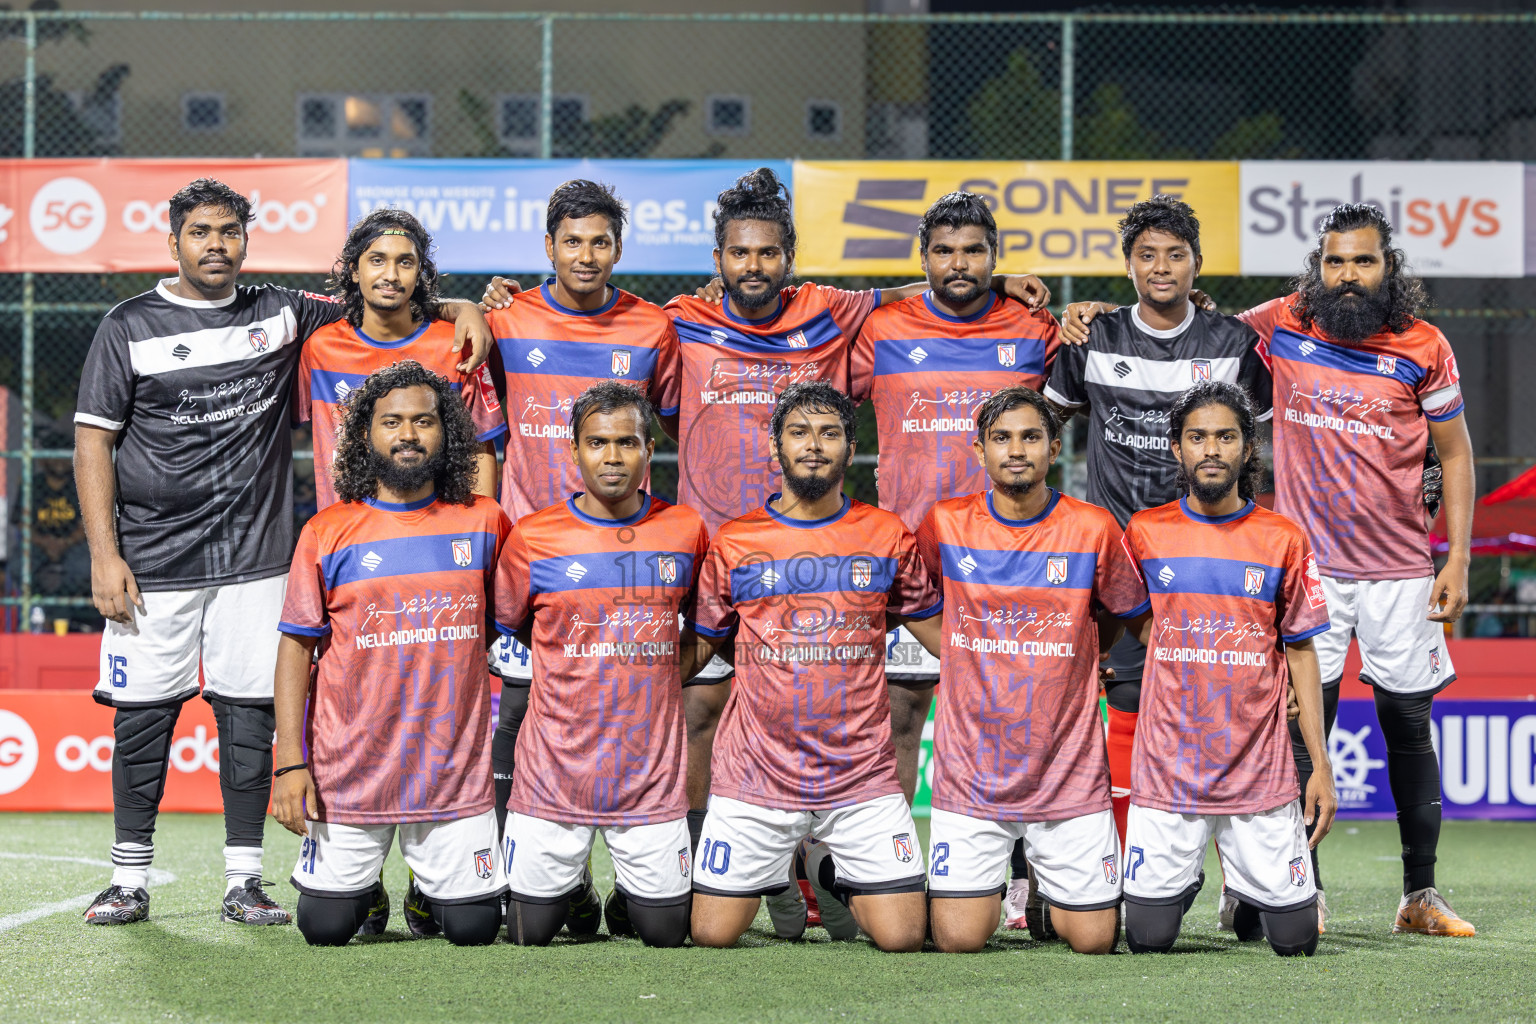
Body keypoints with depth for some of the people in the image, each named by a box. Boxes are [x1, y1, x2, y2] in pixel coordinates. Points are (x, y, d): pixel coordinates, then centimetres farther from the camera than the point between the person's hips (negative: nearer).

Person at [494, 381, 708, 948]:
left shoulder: (686, 530, 1)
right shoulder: (534, 537, -5)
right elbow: (508, 625, 11)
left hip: (651, 770, 1)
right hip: (555, 768, -1)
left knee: (664, 932, 3)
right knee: (529, 934, 3)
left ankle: (627, 900, 36)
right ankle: (564, 881, 35)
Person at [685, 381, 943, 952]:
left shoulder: (887, 537, 5)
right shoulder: (733, 544, 3)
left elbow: (938, 632, 13)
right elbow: (695, 646, 11)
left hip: (862, 775, 0)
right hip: (756, 774, 0)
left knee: (902, 936, -7)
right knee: (712, 935, -3)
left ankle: (838, 880, 27)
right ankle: (777, 876, 31)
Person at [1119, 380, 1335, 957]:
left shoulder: (1284, 540, 1)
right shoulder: (1145, 533, 1)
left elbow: (1300, 652, 4)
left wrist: (1321, 766, 0)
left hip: (1260, 774, 0)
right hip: (1167, 773, 0)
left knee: (1295, 938, 0)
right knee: (1148, 938, -3)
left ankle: (1249, 889, 33)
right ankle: (1186, 879, 31)